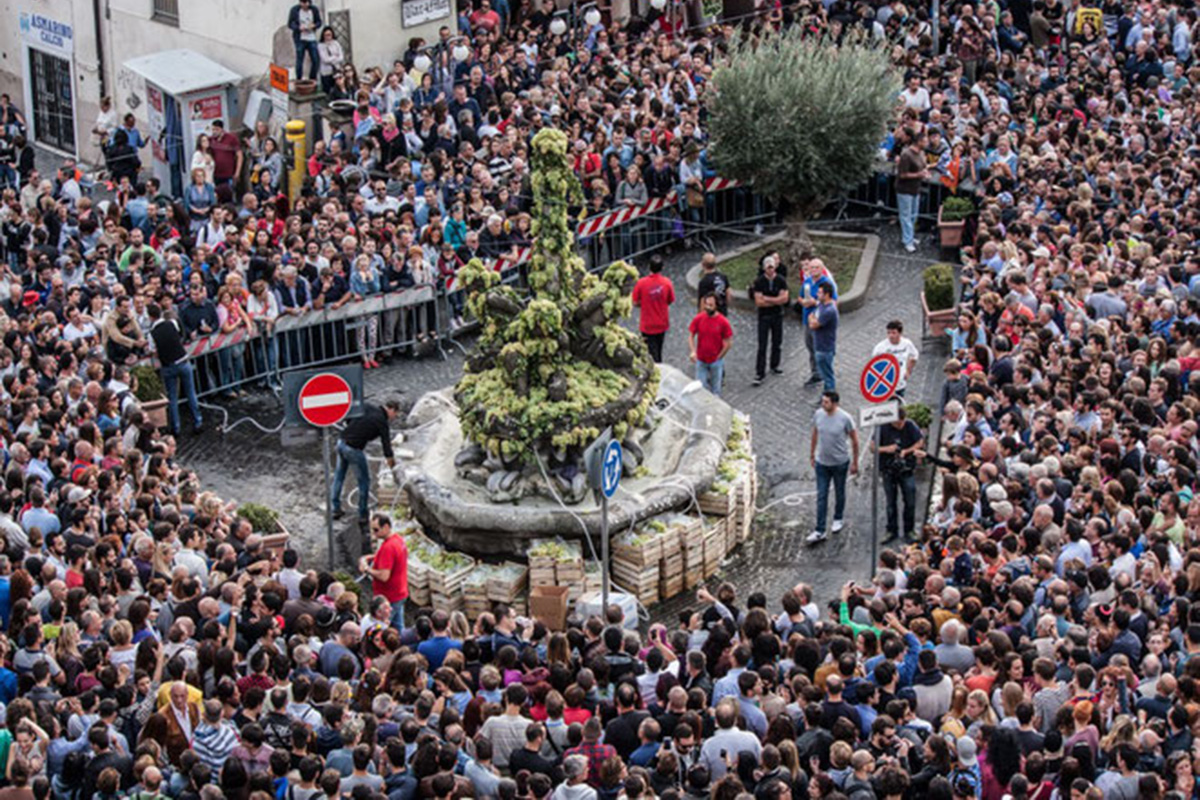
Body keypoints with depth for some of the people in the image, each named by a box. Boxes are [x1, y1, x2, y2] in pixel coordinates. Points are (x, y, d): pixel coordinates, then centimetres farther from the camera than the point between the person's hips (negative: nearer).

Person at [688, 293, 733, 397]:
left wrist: (718, 358, -6)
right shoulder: (698, 319, -9)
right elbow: (691, 336, -2)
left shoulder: (723, 322, -14)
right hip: (701, 361, 1)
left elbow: (728, 343, -7)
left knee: (715, 388, 10)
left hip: (716, 361, -1)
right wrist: (693, 351, -18)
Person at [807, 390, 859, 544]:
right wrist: (811, 455, 13)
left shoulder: (845, 418, -20)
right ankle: (819, 531, 4)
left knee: (839, 493, 18)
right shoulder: (818, 414, -9)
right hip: (822, 462, 2)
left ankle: (838, 519, 43)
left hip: (840, 462, -2)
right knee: (821, 496, 2)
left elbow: (854, 440, -9)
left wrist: (855, 463, -5)